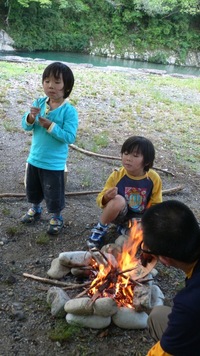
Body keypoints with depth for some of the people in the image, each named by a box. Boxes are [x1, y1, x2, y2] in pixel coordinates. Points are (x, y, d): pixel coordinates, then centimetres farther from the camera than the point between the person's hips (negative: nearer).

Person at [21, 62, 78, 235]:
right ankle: (35, 209, 51)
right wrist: (31, 117, -24)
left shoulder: (69, 111, -18)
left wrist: (50, 126, -28)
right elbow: (26, 125, -3)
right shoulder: (39, 103, -3)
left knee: (54, 193, 9)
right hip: (35, 158, 6)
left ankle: (57, 217, 34)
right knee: (33, 188, 25)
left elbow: (69, 137, -23)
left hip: (54, 162, -5)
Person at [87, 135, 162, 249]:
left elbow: (155, 205, -1)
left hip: (139, 218, 2)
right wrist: (107, 197, -35)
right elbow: (100, 200, -11)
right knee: (117, 200, -37)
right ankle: (101, 228, -9)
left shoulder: (154, 179, -14)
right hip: (120, 214, -2)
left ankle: (124, 229, 4)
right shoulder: (117, 175, -16)